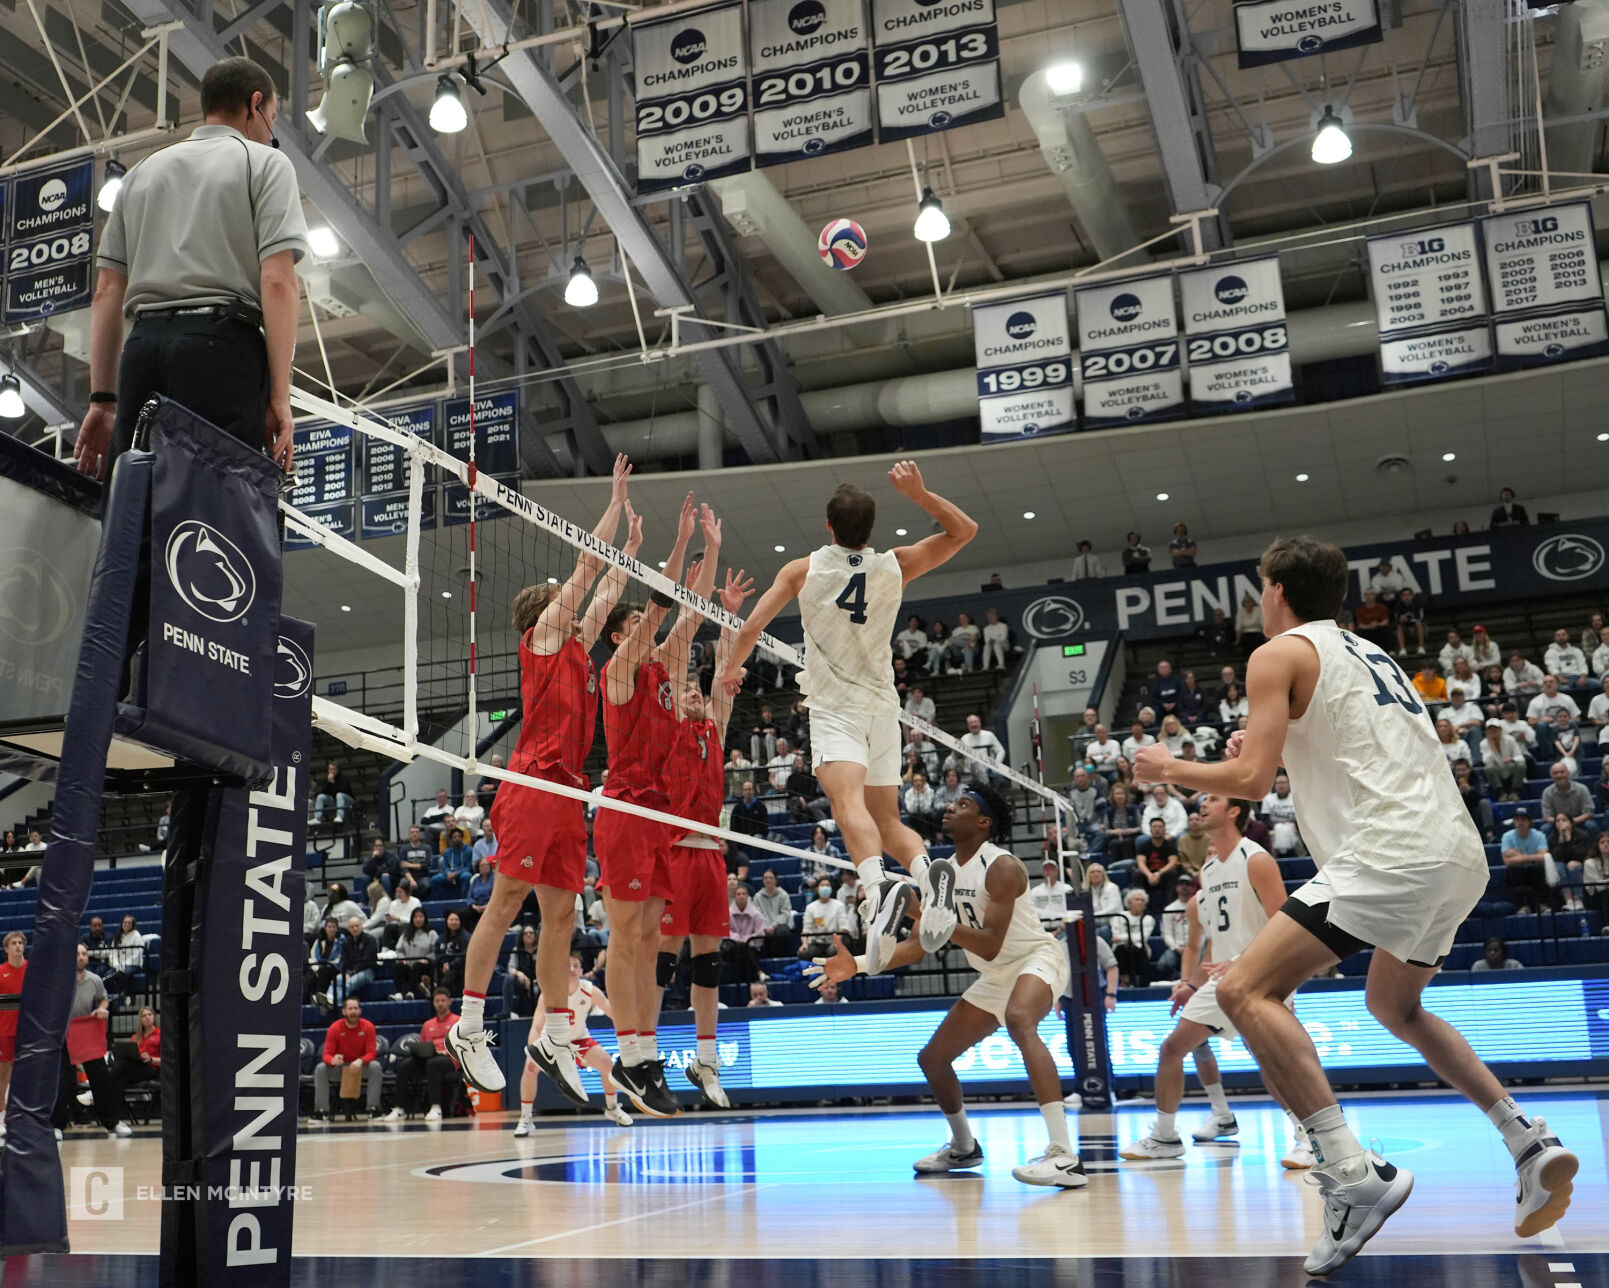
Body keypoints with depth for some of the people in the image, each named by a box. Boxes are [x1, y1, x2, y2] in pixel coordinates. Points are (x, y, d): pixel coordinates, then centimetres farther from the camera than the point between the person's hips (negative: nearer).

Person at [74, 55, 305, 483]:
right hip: (223, 343, -5)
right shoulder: (264, 163, 10)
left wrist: (103, 399, 16)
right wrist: (280, 396, -9)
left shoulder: (143, 171, 26)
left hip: (142, 348, 5)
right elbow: (277, 282, -4)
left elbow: (107, 292, 18)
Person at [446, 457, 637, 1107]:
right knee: (506, 901, -9)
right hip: (532, 784, -8)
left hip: (568, 791, 8)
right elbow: (585, 567, 6)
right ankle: (468, 1026, -5)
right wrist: (616, 502, 13)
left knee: (560, 912, 6)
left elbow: (605, 591, 34)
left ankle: (556, 1036, 9)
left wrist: (632, 542, 35)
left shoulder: (577, 647, 22)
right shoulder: (543, 635, 4)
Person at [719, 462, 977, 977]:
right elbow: (964, 530, 14)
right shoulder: (894, 567, 5)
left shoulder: (803, 570, 0)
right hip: (881, 708, 4)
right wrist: (919, 493, 3)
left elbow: (751, 629, 0)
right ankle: (929, 870, -18)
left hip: (833, 708, -3)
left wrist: (732, 669, 18)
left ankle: (880, 886, -51)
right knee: (888, 820, 12)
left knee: (848, 801, -24)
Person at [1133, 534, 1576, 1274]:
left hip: (1393, 854, -9)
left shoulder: (1281, 654, 1)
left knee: (1246, 991, -13)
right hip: (1460, 857, 9)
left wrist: (1171, 769, 8)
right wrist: (1276, 752, 31)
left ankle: (1353, 1175, -22)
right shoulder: (1367, 655, 26)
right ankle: (1530, 1145, 23)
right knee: (1395, 1008, 30)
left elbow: (1251, 779, -8)